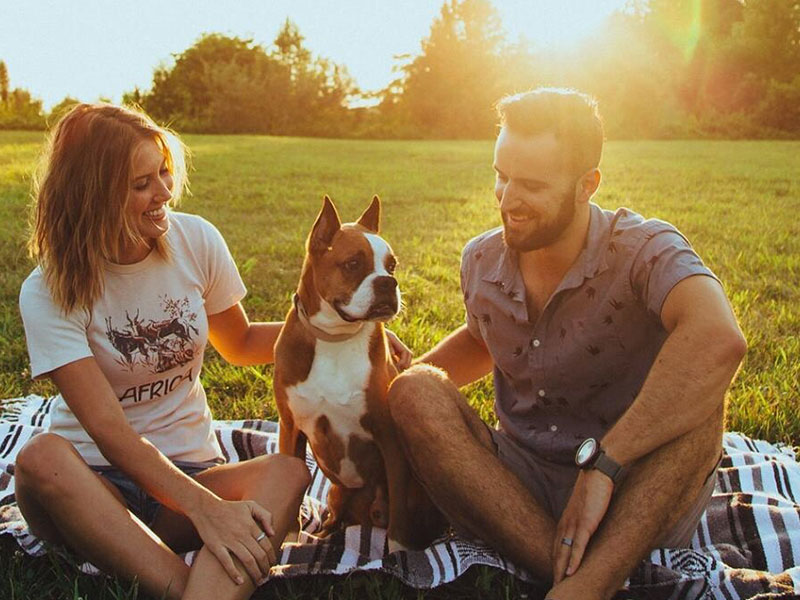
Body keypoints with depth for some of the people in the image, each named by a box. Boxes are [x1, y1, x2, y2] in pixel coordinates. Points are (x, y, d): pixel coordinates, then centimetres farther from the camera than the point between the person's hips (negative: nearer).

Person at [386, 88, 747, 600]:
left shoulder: (644, 248, -16)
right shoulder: (482, 260, 1)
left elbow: (719, 339, -39)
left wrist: (601, 464, -39)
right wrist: (406, 379, 7)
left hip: (639, 500, -4)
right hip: (518, 488, 4)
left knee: (696, 391, -30)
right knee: (416, 393, -20)